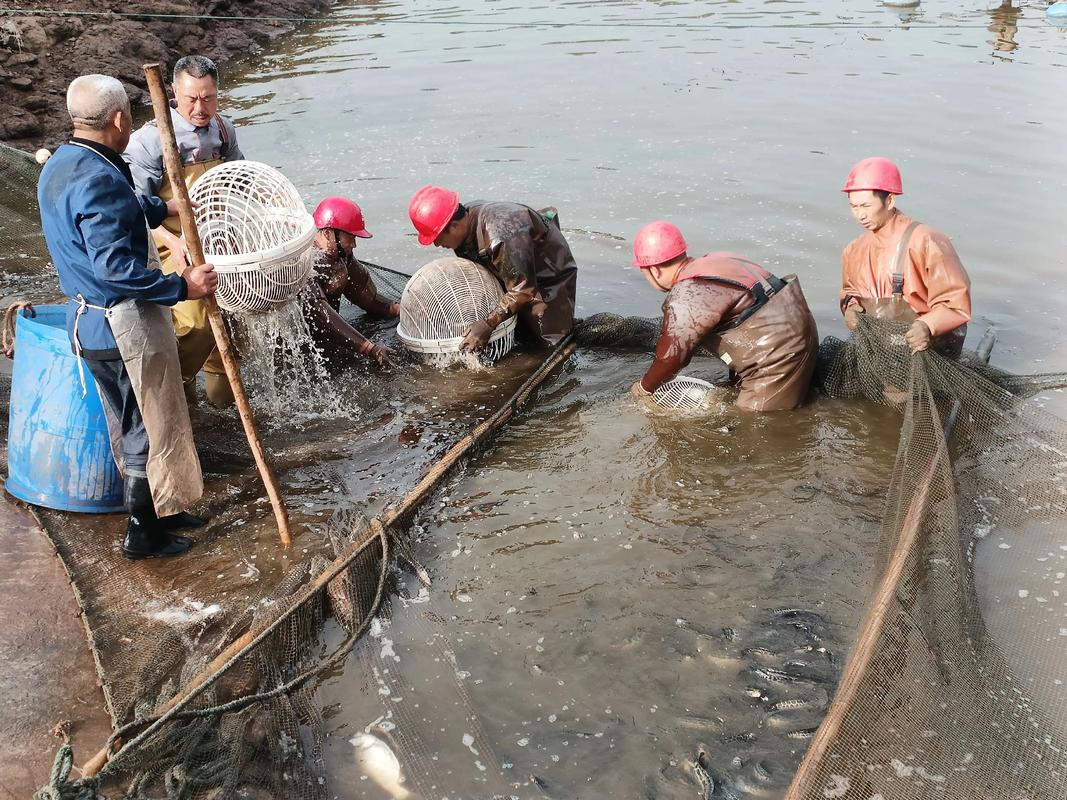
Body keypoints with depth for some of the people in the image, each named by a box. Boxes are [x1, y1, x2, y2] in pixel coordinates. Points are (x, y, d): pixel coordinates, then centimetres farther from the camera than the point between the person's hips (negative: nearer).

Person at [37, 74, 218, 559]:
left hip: (89, 319, 10)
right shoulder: (99, 178, -24)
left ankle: (155, 511, 35)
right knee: (151, 426, 4)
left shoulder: (59, 165, 9)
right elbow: (116, 266, -30)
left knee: (130, 426, 20)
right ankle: (143, 534, 16)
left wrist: (164, 209, 33)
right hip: (124, 324, -10)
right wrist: (181, 288, -24)